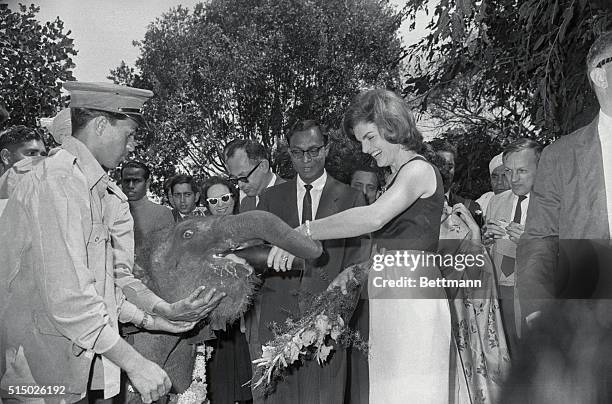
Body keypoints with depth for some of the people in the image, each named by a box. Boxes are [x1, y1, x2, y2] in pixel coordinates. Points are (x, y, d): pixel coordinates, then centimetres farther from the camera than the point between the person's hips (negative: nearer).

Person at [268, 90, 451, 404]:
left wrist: (304, 233, -24)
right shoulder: (396, 177, 20)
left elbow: (374, 217, -26)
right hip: (387, 300, 9)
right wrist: (354, 269, 8)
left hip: (413, 298, -9)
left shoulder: (419, 169, -9)